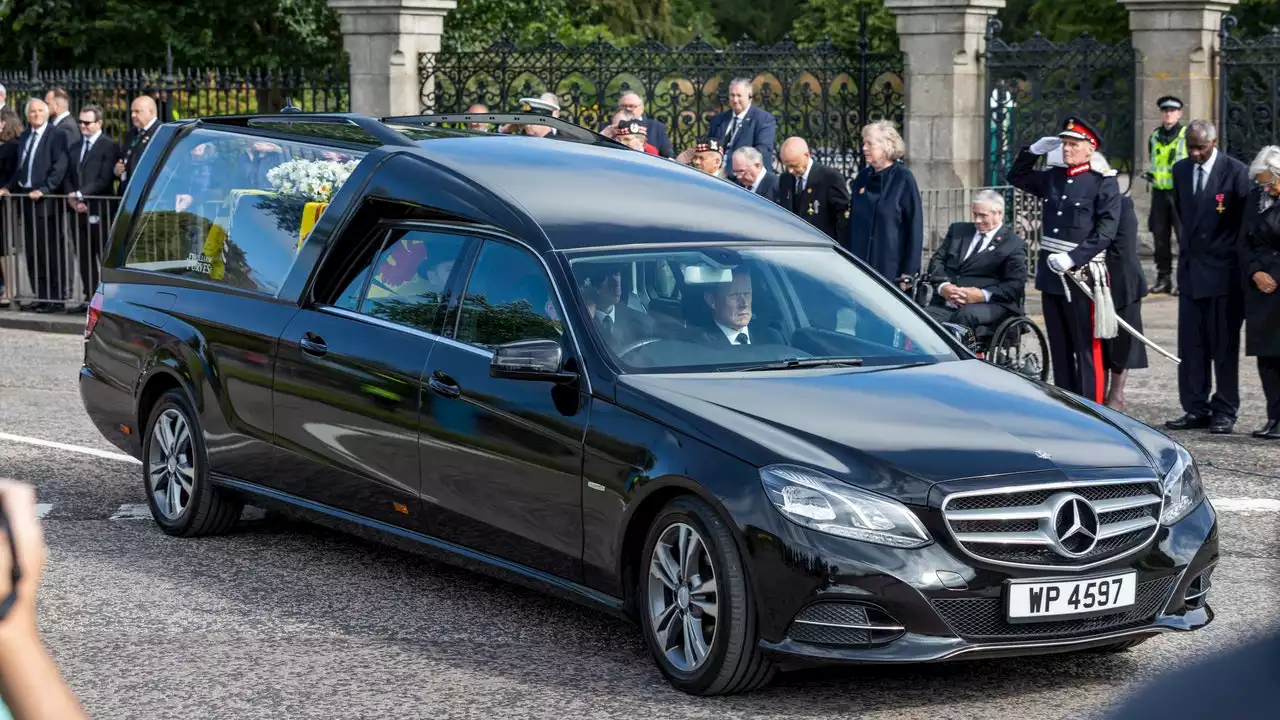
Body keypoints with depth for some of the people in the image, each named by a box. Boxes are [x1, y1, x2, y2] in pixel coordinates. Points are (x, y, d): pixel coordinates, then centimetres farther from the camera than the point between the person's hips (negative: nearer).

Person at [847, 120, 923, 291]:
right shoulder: (862, 178, 10)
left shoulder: (903, 179, -6)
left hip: (891, 271, -5)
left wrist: (908, 273, -11)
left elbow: (915, 226, -8)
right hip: (860, 269, 5)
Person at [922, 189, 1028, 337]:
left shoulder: (1014, 244, 8)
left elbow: (1016, 286, -1)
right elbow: (937, 260, 15)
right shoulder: (958, 230, 22)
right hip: (946, 304, 4)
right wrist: (943, 286, -6)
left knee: (966, 315, -38)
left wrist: (983, 295, -16)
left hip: (988, 305, -4)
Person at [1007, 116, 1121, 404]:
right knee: (1059, 348, 11)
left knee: (1087, 348, -4)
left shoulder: (1104, 182, -6)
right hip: (1051, 273, 7)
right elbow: (1017, 177, 27)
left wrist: (1073, 258, -20)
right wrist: (1034, 151, 11)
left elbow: (1106, 231, -13)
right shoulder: (1053, 177, 12)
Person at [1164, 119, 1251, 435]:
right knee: (1190, 346, 5)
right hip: (1190, 268, 5)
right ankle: (1196, 409, 11)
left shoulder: (1235, 172, -9)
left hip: (1223, 270, -5)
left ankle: (1224, 412, 6)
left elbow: (1248, 219, -5)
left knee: (1224, 346, 0)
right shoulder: (1180, 170, 8)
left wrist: (1241, 262, -4)